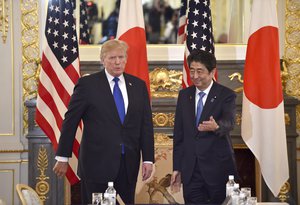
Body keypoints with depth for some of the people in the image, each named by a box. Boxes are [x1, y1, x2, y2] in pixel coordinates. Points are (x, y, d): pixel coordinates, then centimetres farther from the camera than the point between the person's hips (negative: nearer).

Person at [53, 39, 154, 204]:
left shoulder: (138, 85, 9)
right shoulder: (87, 84, -2)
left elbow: (146, 124, 10)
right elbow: (70, 122, 0)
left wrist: (148, 159, 4)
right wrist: (62, 158, -1)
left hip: (128, 164, 3)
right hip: (96, 163, -3)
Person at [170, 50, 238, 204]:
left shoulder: (226, 95, -4)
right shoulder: (184, 95, 10)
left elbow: (229, 122, -22)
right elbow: (178, 134, 11)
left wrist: (216, 126, -46)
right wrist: (176, 168, 8)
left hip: (219, 169, -4)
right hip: (190, 170, 4)